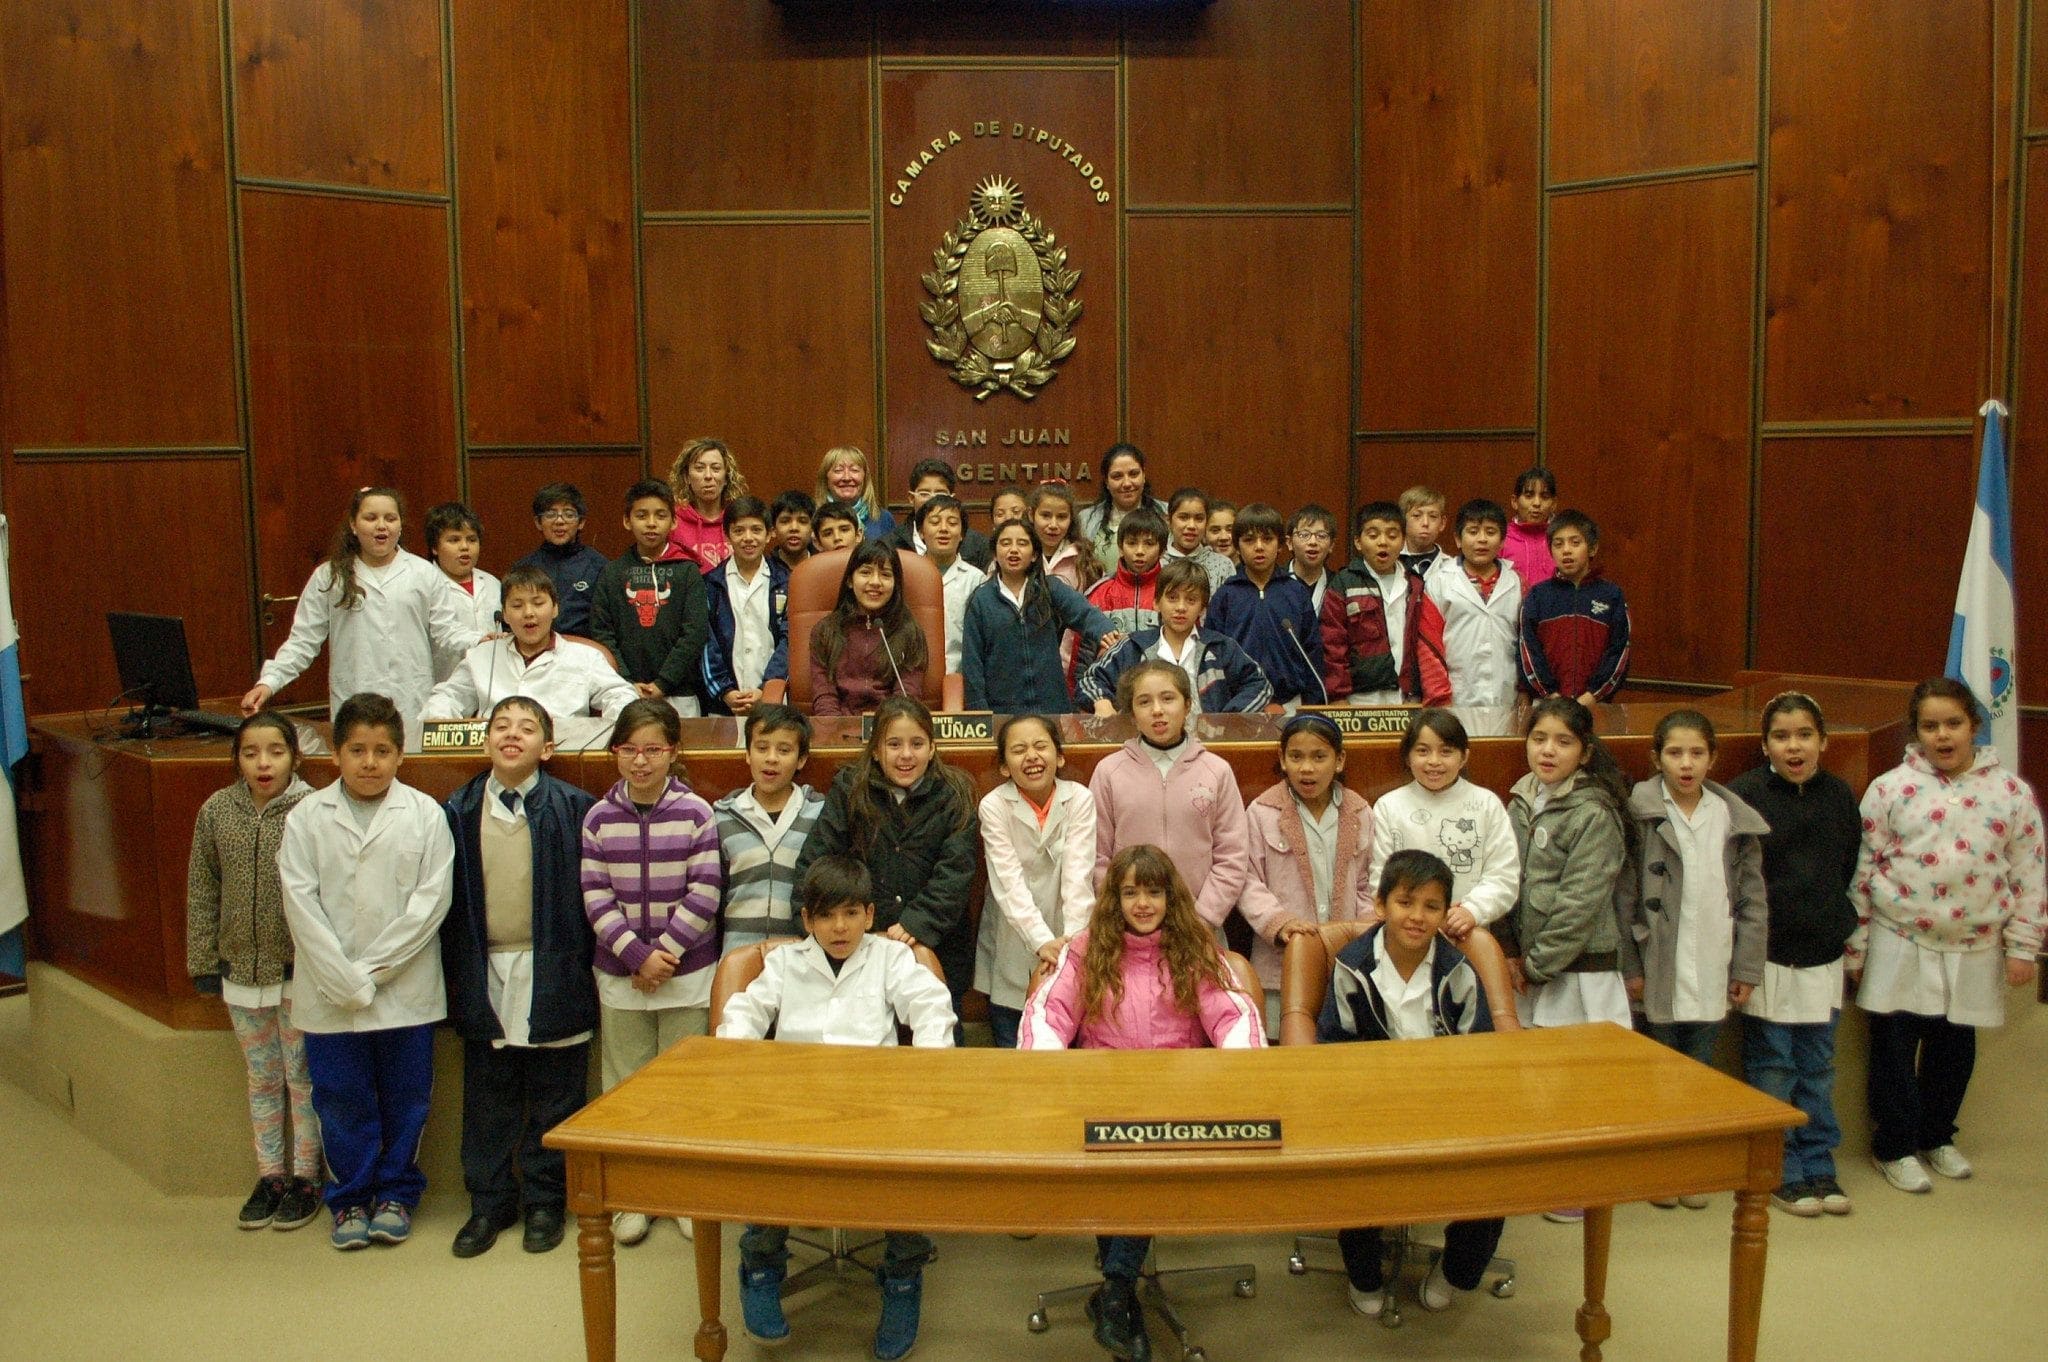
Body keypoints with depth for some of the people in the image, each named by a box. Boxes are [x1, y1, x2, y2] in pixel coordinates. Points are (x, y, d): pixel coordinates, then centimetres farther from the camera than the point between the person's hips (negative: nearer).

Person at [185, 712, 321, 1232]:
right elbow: (202, 892, 6)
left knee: (302, 1079, 8)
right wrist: (203, 962, 6)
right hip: (241, 970, 4)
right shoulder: (216, 811, -2)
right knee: (262, 1080, 17)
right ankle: (270, 1175, 30)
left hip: (298, 972, -4)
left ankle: (305, 1178, 22)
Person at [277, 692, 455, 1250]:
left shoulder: (424, 814, -3)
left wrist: (371, 968, -12)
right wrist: (345, 981, -12)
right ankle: (350, 1199, 26)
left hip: (405, 989, -1)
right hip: (328, 993, 1)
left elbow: (432, 899, -7)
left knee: (405, 1099, 9)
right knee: (340, 1101, 10)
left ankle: (396, 1195, 26)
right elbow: (301, 904, -5)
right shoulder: (306, 818, 0)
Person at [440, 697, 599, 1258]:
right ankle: (489, 1201, 24)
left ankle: (544, 1202, 21)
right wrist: (456, 975, 4)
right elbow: (449, 897, 7)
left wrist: (586, 969, -5)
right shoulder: (459, 811, 5)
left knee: (553, 1096, 7)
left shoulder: (572, 808, -4)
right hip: (484, 973, 3)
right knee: (488, 1099, 11)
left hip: (553, 974, -2)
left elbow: (589, 891, -2)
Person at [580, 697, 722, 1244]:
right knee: (625, 1086, 10)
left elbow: (704, 896, -8)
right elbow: (596, 898, -4)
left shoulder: (696, 814, -6)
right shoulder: (599, 818, -1)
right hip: (619, 975, 2)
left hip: (688, 973, -2)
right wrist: (638, 954, -13)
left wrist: (665, 952, -13)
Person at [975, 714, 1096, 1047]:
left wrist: (1073, 938, -30)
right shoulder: (994, 806, -8)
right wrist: (1043, 942, -31)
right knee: (1013, 1058, 6)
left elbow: (1078, 873, -16)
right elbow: (1010, 882, -18)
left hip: (1067, 943, 1)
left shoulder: (1079, 799, -6)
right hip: (1012, 950, 0)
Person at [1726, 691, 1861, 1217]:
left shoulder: (1840, 795, 5)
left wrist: (1844, 927, 10)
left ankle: (1818, 1167, 24)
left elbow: (1850, 870, 15)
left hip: (1823, 955, 4)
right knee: (1771, 1067, 3)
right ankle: (1781, 1173, 15)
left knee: (1817, 1065, 12)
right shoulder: (1744, 795, -10)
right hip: (1767, 953, -4)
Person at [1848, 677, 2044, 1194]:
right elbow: (1863, 869, -2)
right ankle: (1894, 1147, 19)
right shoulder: (1890, 789, -4)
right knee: (1895, 1046, 4)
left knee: (1954, 1047, 14)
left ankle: (1936, 1137, 35)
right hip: (1900, 944, -2)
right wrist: (1855, 948, -1)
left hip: (1975, 949, 2)